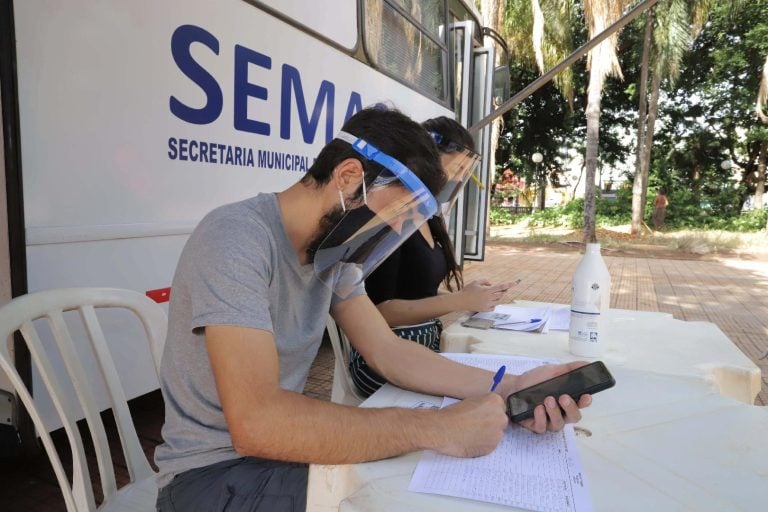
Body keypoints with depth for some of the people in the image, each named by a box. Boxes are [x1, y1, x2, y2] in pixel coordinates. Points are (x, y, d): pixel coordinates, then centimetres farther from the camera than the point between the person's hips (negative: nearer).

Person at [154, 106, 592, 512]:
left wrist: (503, 388, -13)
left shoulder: (334, 250, 0)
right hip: (215, 470, -6)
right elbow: (255, 420, -34)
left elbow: (387, 352, 0)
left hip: (286, 445, 7)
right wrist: (438, 429, -31)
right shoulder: (236, 238, -25)